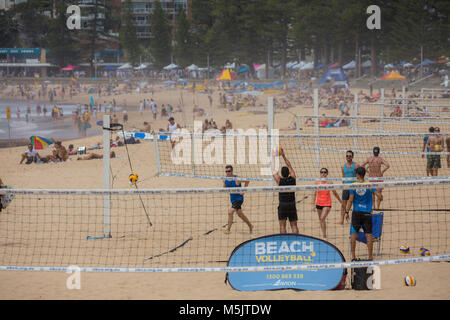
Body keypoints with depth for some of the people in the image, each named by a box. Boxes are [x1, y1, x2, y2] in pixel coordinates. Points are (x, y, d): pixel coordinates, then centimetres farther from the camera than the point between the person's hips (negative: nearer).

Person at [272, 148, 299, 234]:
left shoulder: (279, 180, -5)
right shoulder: (293, 179, 1)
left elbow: (273, 170, 8)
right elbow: (289, 166, 13)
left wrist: (273, 157, 18)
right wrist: (283, 155, 19)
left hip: (282, 206, -2)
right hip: (292, 206, 3)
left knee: (282, 226, -1)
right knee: (294, 225, 4)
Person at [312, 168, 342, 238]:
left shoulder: (329, 183, -7)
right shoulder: (317, 183, -2)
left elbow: (335, 193, 4)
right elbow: (315, 195, 2)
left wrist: (341, 202, 12)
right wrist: (313, 205, -6)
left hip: (327, 204, -4)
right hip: (319, 203, 4)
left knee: (323, 218, -20)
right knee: (321, 220, 13)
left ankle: (324, 236, -18)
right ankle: (324, 235, 28)